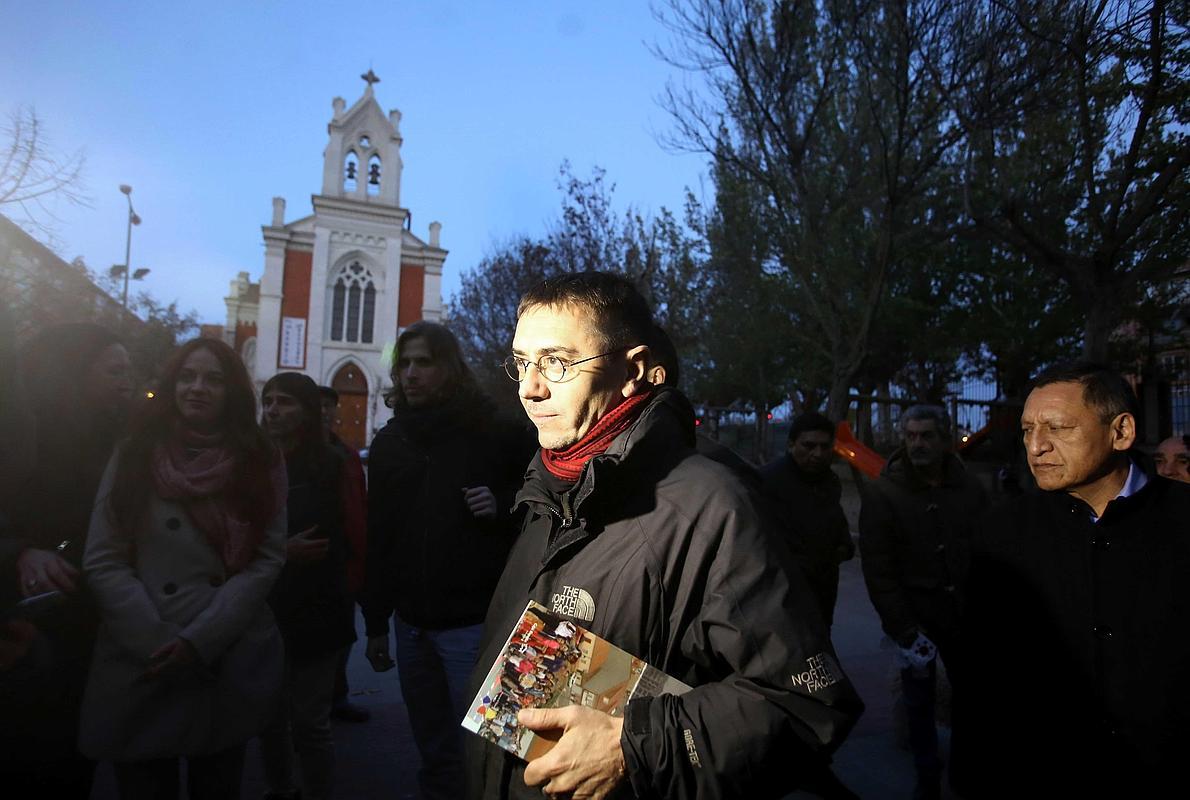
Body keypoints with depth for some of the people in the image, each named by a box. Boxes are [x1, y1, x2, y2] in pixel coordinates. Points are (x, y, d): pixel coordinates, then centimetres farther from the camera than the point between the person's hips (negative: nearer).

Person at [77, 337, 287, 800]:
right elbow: (102, 562, -3)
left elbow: (266, 559, -5)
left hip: (230, 668, 0)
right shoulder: (133, 456, 3)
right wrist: (157, 644, -12)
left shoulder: (260, 462, 2)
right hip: (140, 669, 0)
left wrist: (199, 641, -14)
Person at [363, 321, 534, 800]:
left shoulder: (494, 433, -6)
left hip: (474, 623, -4)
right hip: (411, 625, 5)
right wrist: (375, 624, 8)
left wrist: (504, 506, -18)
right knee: (433, 752, 17)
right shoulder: (388, 442, 8)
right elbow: (377, 537, 8)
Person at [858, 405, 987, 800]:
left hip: (965, 613, 3)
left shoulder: (970, 488, 0)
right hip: (914, 615, -2)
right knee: (920, 700, 8)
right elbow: (878, 570, -12)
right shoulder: (882, 493, -10)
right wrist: (905, 630, -15)